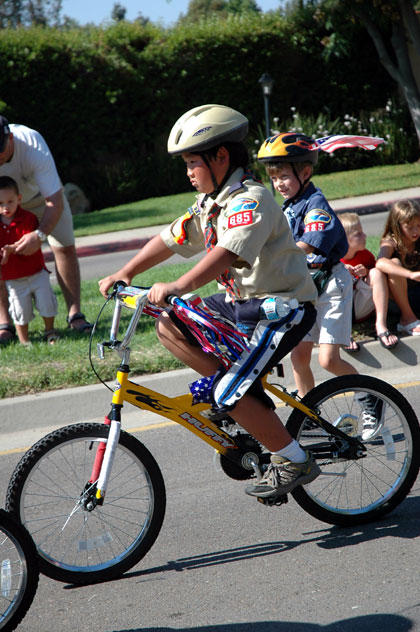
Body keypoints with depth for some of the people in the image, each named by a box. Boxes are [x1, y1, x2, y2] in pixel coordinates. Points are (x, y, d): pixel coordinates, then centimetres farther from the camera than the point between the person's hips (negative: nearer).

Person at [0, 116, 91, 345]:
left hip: (40, 195, -1)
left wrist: (40, 235, -53)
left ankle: (75, 314, 4)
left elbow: (55, 201, -38)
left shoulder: (34, 147, -41)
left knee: (65, 248, -5)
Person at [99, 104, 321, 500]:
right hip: (244, 302, 10)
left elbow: (227, 253, -37)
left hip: (284, 307, -10)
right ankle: (253, 406, 5)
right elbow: (169, 240, 14)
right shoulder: (209, 204, 8)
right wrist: (124, 273, 5)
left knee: (229, 396, -20)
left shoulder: (251, 200, -21)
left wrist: (179, 286, -47)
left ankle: (294, 461, -3)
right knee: (169, 327, 1)